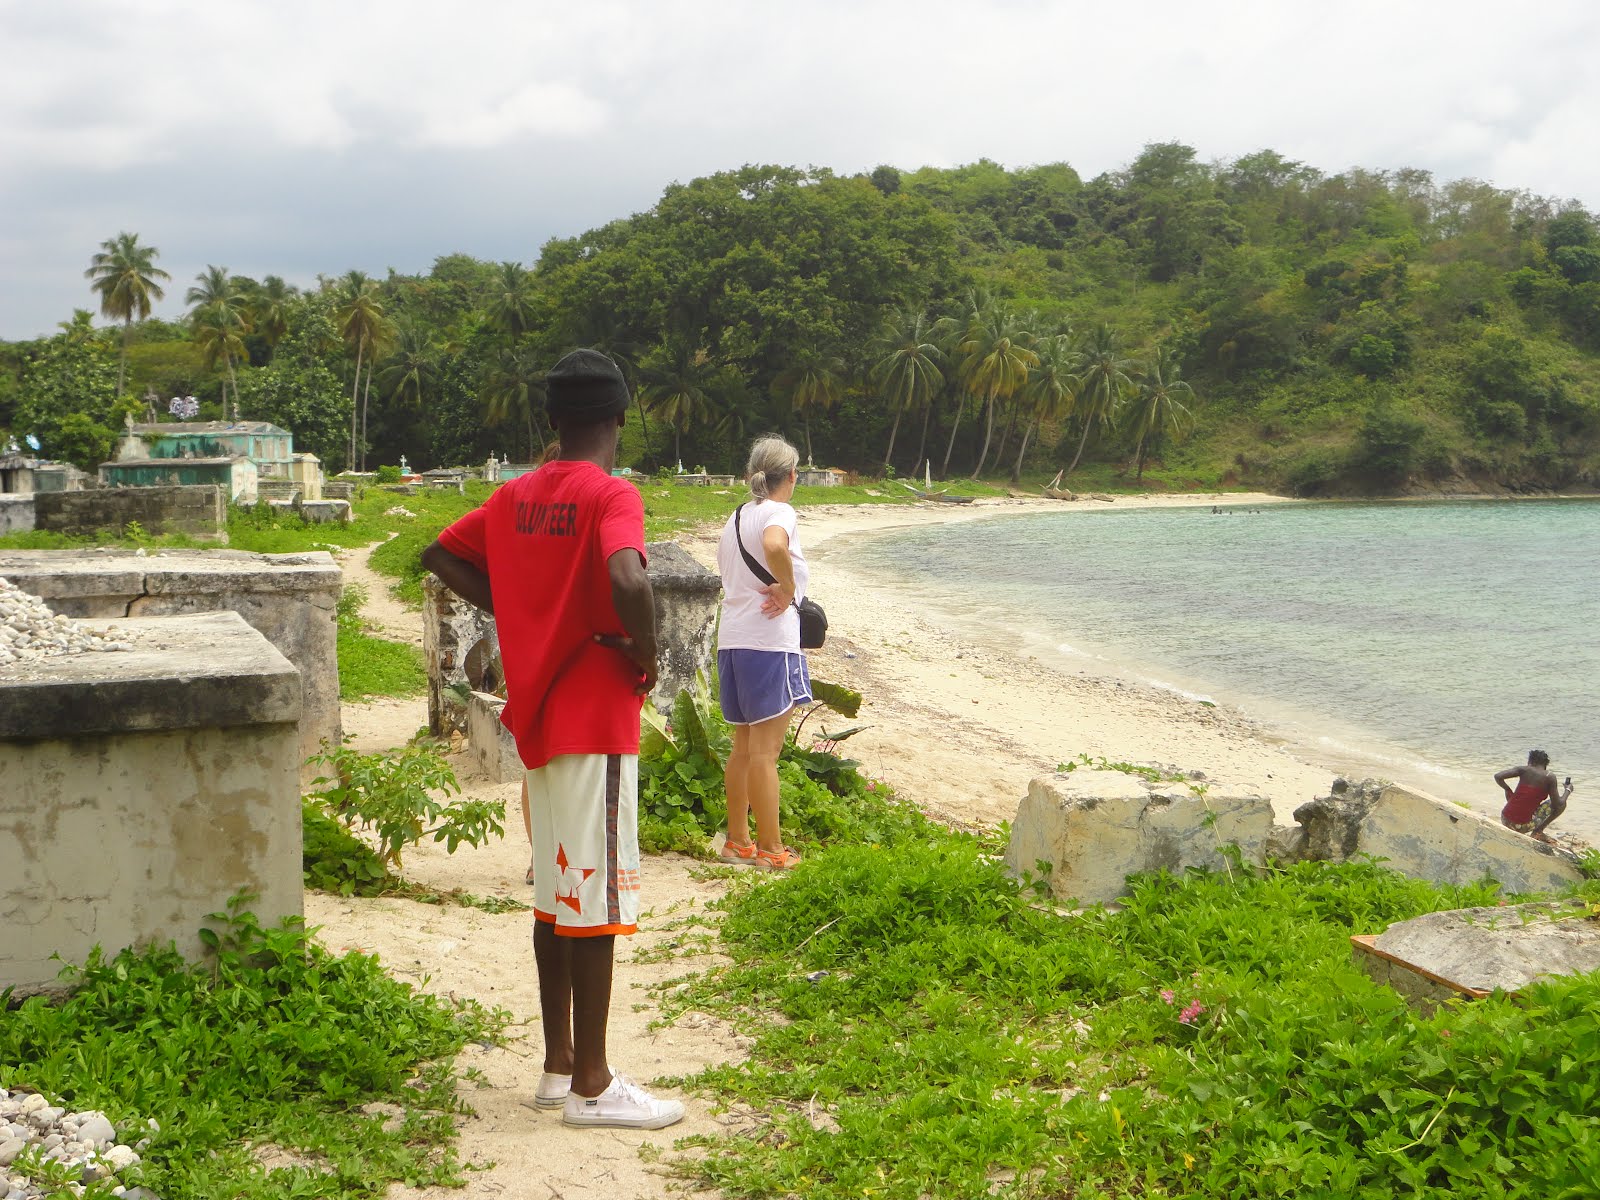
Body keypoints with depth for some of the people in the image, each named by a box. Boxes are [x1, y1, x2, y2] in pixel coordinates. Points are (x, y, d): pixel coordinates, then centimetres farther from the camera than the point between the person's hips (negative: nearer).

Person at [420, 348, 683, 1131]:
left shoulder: (514, 498, 8)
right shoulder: (611, 496, -14)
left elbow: (439, 554, 17)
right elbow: (627, 581, -32)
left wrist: (517, 613, 12)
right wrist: (644, 656, -15)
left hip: (537, 714, 8)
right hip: (598, 721, -7)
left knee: (554, 891, 15)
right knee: (597, 897, -1)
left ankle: (559, 1065, 23)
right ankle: (591, 1085, 6)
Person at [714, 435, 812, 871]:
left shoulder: (735, 518, 17)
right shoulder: (779, 513, -8)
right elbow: (774, 546, -32)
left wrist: (776, 588, 10)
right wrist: (787, 589, -18)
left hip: (731, 639, 8)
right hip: (769, 640, -8)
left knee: (743, 748, 15)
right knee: (765, 750, -3)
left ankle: (737, 842, 21)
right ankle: (770, 849, 2)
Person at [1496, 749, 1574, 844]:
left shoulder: (1524, 770, 1)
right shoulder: (1550, 777, -5)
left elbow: (1497, 776, -8)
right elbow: (1558, 805, -5)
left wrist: (1507, 789, 11)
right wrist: (1568, 790, 14)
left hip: (1505, 821, 4)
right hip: (1524, 826, -4)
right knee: (1562, 804, 13)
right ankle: (1538, 831, 7)